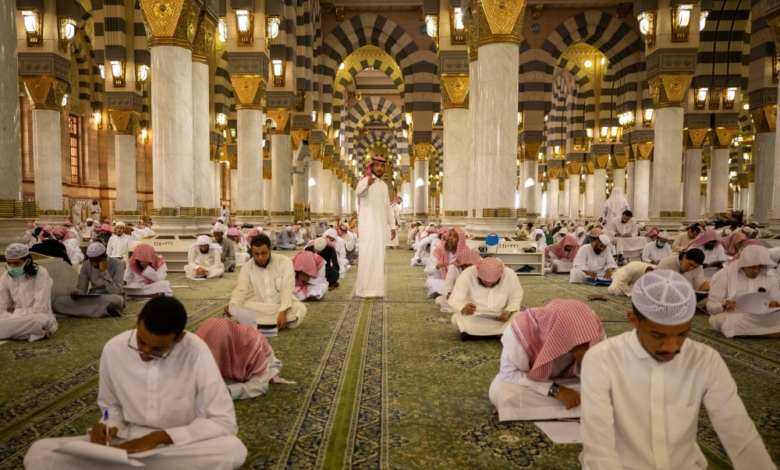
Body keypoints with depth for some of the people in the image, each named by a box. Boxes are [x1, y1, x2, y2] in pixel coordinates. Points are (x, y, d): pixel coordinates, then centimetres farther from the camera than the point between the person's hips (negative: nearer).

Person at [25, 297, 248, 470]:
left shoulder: (196, 352, -19)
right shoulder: (114, 349, -8)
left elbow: (224, 422, -18)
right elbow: (111, 405, 10)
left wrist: (159, 437, -21)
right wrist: (109, 425, -13)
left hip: (179, 446, -1)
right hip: (123, 444, 2)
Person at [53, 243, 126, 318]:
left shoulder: (117, 264, -14)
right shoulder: (86, 265, 0)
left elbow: (115, 293, -22)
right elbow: (81, 289, 2)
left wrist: (104, 271, -26)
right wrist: (77, 294, -22)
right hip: (92, 299, 6)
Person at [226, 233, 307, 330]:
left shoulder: (285, 261, -11)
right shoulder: (247, 267, -3)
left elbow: (288, 289, -18)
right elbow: (241, 290, -11)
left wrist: (283, 313, -32)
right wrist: (232, 306, -34)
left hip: (283, 306, -1)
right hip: (259, 308, 2)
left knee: (300, 309, -34)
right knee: (237, 308, -27)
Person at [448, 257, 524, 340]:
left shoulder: (510, 275, -19)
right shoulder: (468, 274, -23)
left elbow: (515, 299, -4)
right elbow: (454, 300, -22)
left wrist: (509, 312, -26)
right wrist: (463, 309, -45)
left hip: (500, 318, 2)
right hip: (473, 318, -2)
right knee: (456, 319, -32)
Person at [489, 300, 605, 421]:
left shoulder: (593, 328, -25)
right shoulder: (524, 328, -35)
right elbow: (508, 373, -27)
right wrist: (554, 390, -33)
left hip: (570, 382, 4)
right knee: (500, 392, -33)